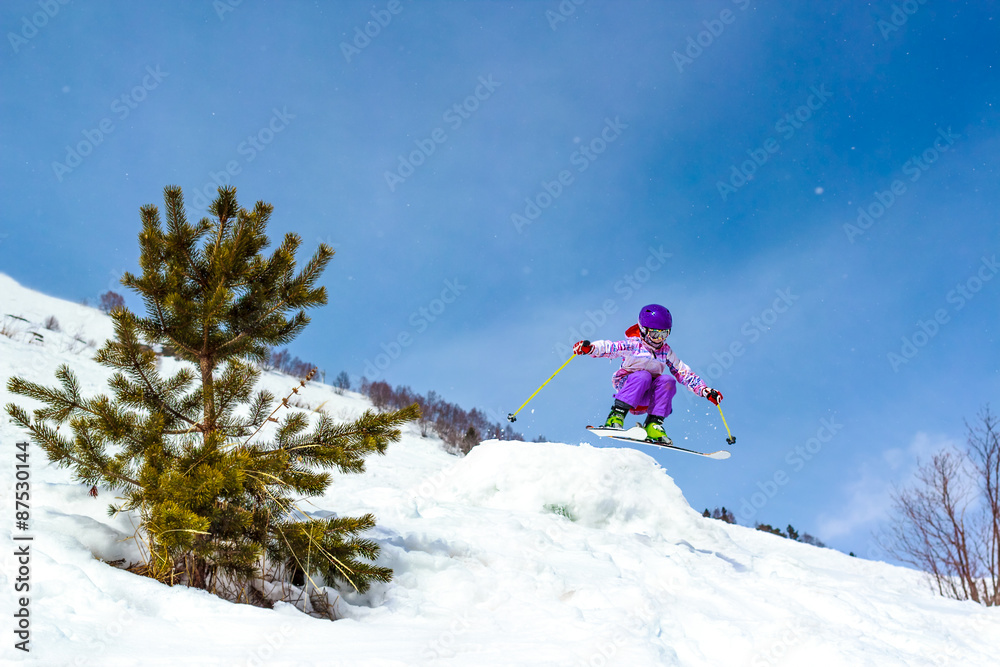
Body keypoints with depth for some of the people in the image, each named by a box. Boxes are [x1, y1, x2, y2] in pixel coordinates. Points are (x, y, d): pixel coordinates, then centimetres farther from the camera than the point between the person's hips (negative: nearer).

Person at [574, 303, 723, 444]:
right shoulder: (633, 345, -7)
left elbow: (684, 373, 9)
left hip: (648, 396, 4)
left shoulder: (666, 352, 7)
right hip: (626, 385, -4)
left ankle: (654, 424, -27)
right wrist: (589, 347, -41)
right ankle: (616, 415, -38)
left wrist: (706, 390, 1)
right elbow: (608, 348, -21)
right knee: (642, 376, -34)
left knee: (667, 380, -24)